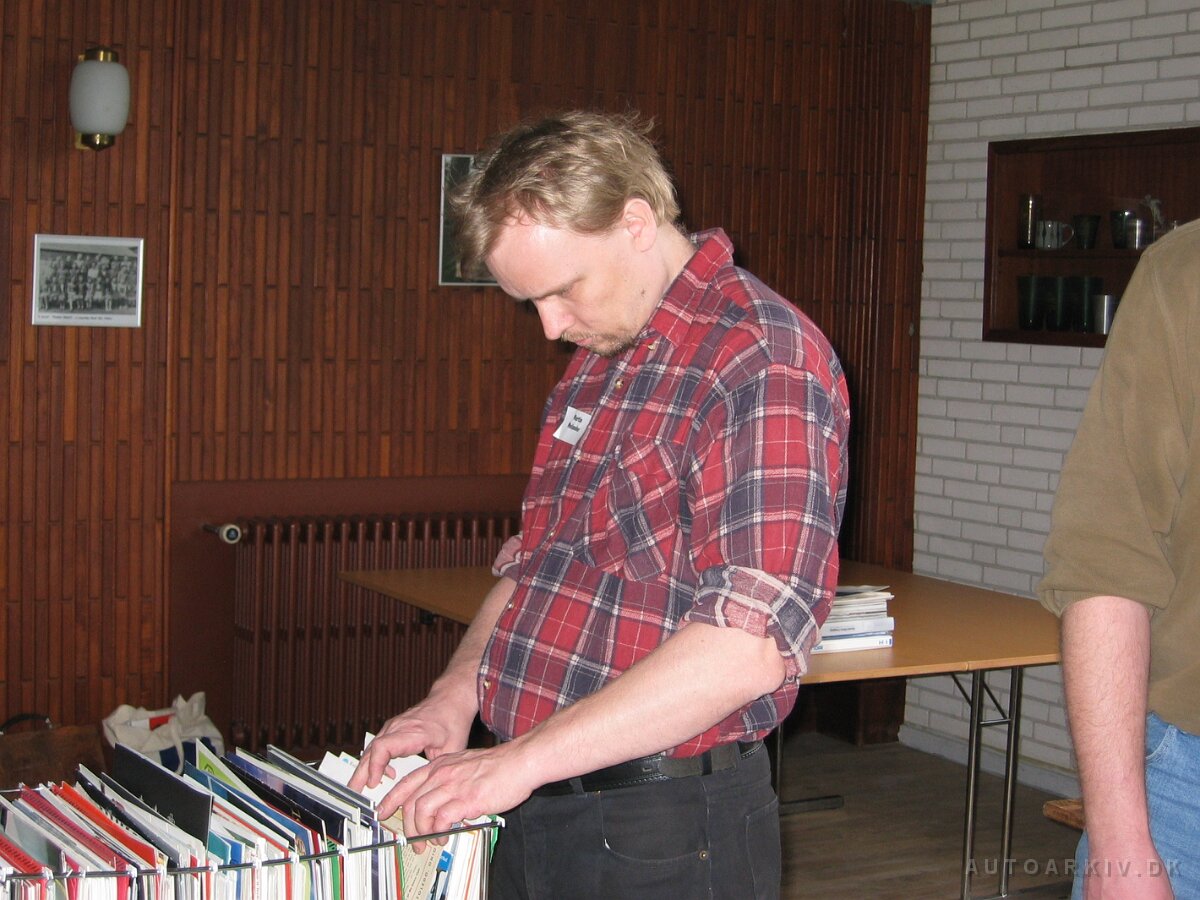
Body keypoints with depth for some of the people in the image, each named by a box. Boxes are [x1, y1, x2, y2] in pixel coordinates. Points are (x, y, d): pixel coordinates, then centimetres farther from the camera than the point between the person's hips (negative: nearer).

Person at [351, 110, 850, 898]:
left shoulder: (763, 361, -17)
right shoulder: (599, 360, 12)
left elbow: (750, 646, -26)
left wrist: (522, 759, -25)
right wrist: (457, 695, 3)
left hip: (658, 832, -8)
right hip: (531, 811, 8)